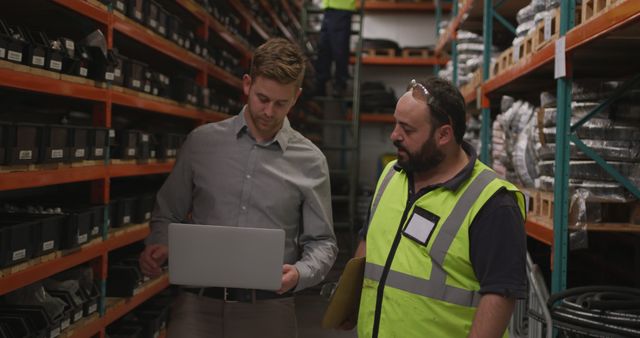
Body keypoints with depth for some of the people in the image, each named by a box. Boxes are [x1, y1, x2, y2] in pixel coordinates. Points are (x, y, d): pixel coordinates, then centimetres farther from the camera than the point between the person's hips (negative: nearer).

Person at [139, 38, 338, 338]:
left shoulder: (310, 161, 0)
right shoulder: (202, 142, 3)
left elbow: (321, 242, 3)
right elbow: (167, 214, 12)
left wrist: (299, 273, -16)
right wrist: (158, 247, -8)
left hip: (267, 309, 0)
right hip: (198, 304, 0)